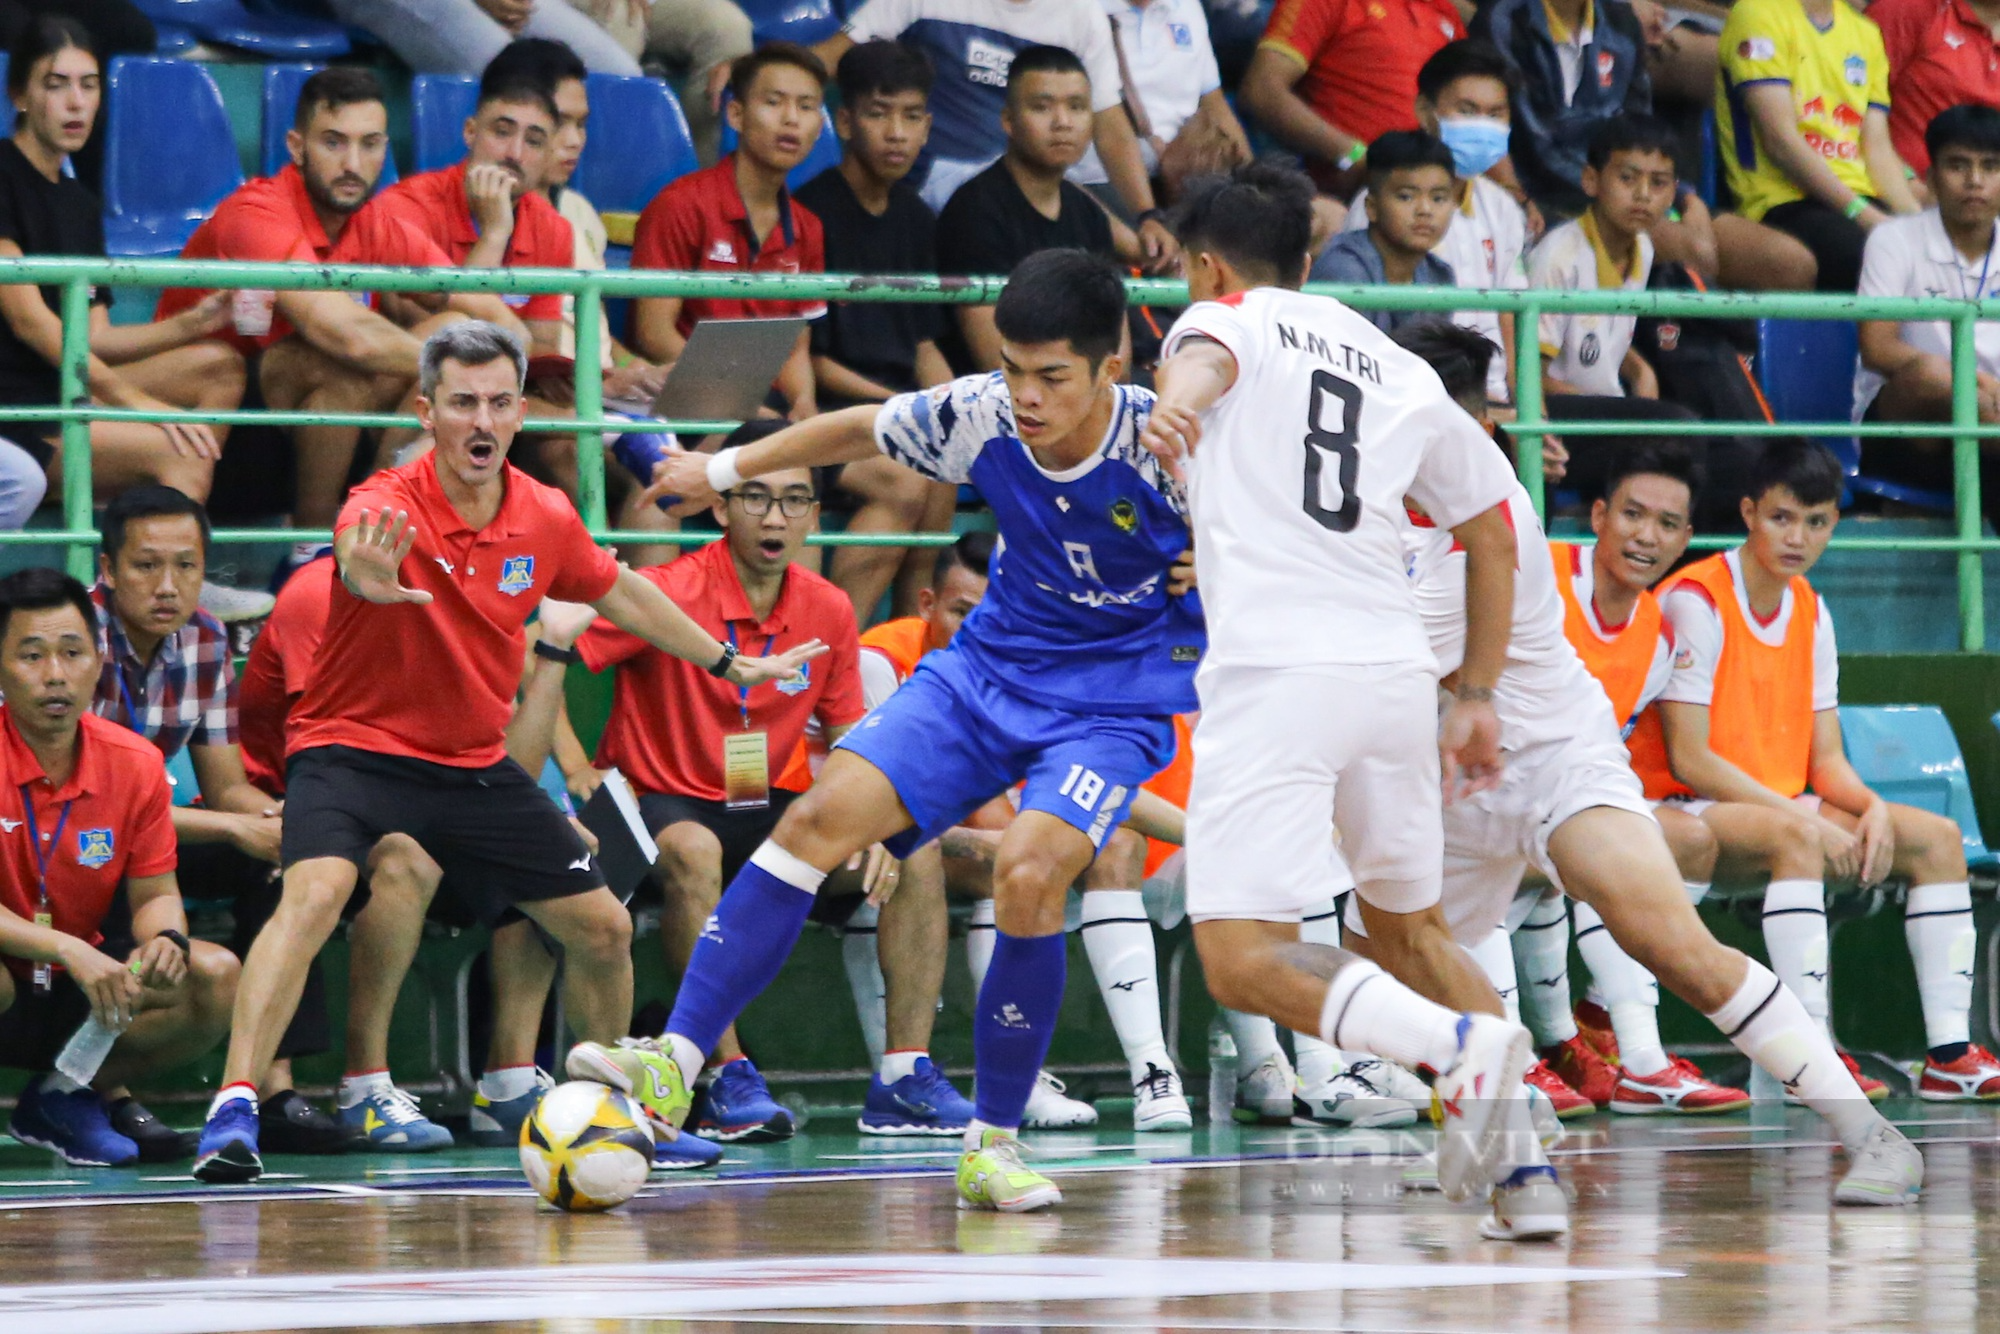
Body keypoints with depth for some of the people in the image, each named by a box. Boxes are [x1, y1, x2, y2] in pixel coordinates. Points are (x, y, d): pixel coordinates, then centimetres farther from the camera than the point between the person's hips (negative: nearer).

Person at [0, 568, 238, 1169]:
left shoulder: (134, 764, -3)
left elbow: (154, 894, 3)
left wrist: (165, 939, -21)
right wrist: (66, 949, -33)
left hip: (77, 990, 5)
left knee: (215, 978, -16)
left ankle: (62, 1096, 3)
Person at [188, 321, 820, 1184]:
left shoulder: (546, 521, -4)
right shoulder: (388, 508, -22)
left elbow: (619, 593, 16)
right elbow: (358, 555, -47)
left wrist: (728, 664, 26)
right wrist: (370, 578, -72)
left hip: (475, 764, 6)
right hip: (354, 748, -6)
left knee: (603, 931, 8)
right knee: (314, 894, -33)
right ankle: (233, 1113, -34)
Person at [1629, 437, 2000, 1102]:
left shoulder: (1811, 612, 11)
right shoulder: (1695, 601, -13)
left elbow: (1826, 760, 10)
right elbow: (1688, 759, -19)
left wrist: (1873, 808, -13)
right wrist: (1800, 818, -25)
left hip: (1780, 805, 8)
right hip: (1684, 813, -8)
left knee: (1937, 838, -5)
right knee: (1798, 843, -37)